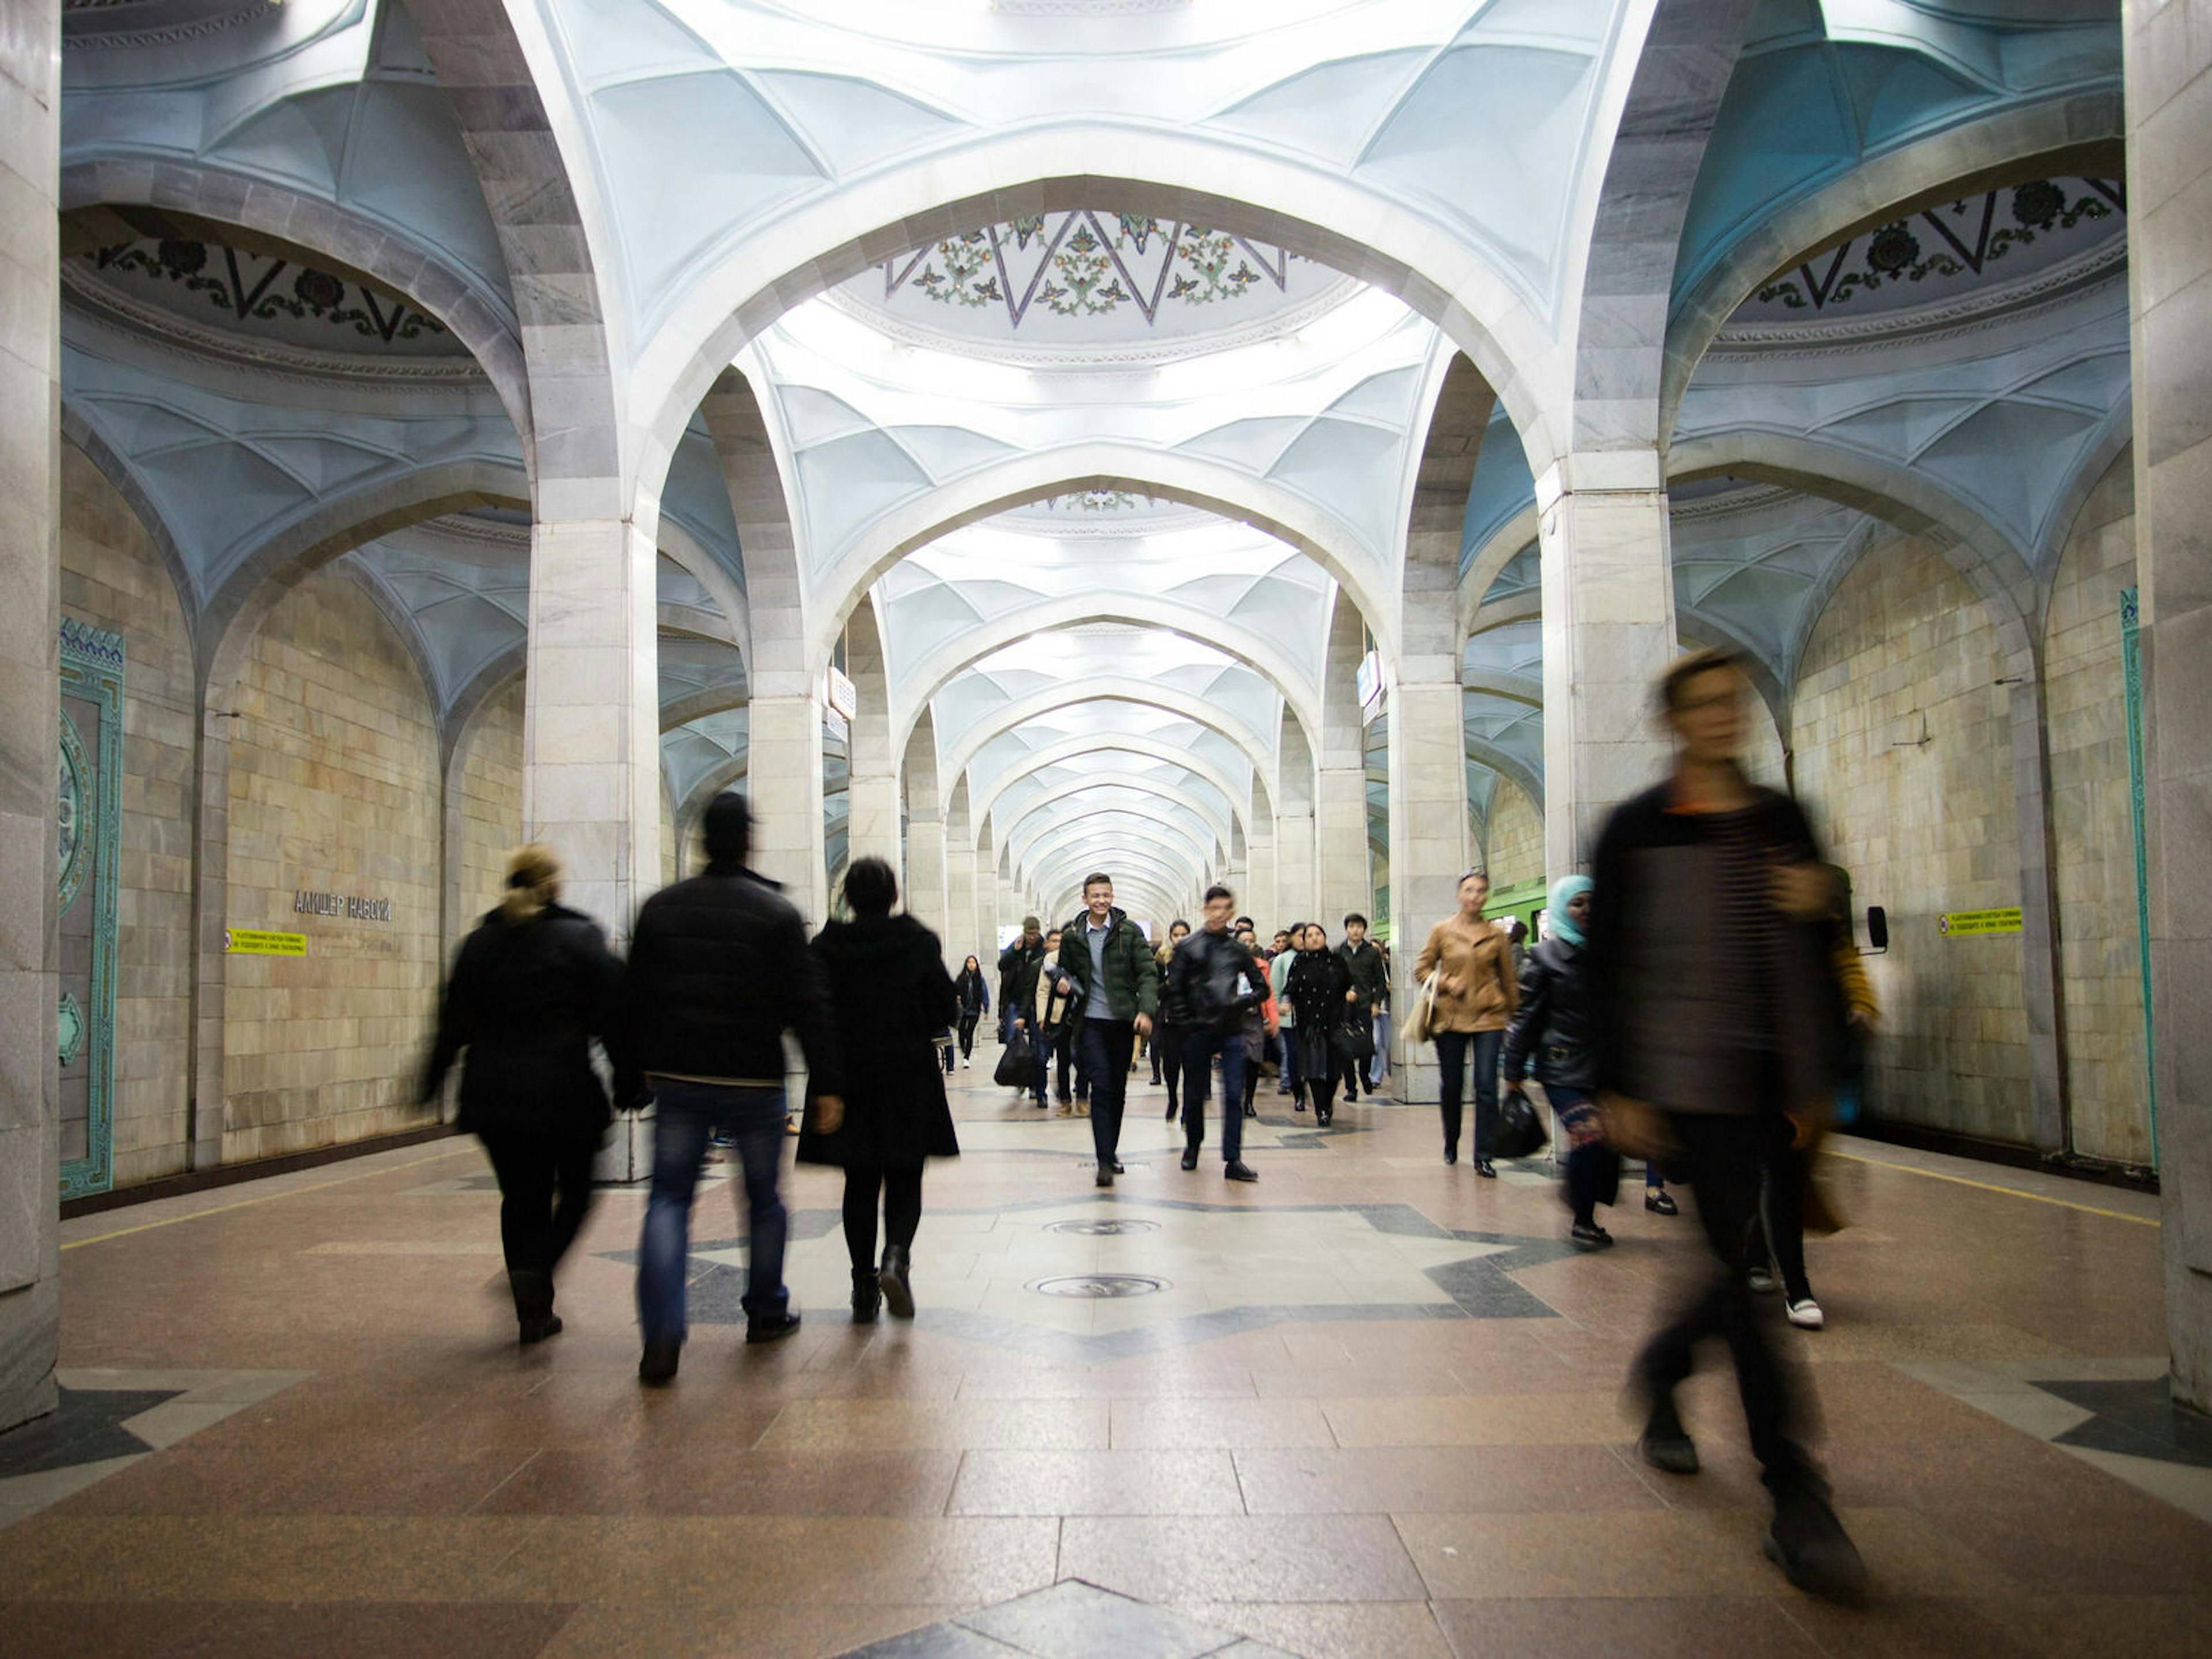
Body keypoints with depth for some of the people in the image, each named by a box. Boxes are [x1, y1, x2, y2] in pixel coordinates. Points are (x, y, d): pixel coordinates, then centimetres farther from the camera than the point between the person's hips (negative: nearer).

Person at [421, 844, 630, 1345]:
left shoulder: (480, 942, 7)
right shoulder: (581, 939, -5)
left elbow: (453, 1021, 9)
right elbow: (611, 1018, -7)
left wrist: (431, 1082, 17)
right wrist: (629, 1081, 0)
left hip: (492, 1094, 4)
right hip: (563, 1092, -4)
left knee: (521, 1198, 12)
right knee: (575, 1191, 12)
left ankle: (534, 1311, 13)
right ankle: (534, 1271, -12)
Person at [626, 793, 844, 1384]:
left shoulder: (661, 907, 4)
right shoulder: (776, 912, -6)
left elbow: (637, 997, 10)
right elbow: (806, 1004, -9)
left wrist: (644, 1066, 20)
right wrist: (825, 1083, -6)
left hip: (678, 1079, 2)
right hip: (754, 1081, -2)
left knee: (669, 1200, 4)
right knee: (764, 1199, 14)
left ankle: (661, 1335, -9)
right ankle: (766, 1312, 27)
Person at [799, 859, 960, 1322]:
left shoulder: (825, 946, -3)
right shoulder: (918, 941, -4)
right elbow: (945, 1003, -6)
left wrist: (836, 1045, 9)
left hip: (847, 1076, 1)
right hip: (908, 1078, -1)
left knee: (859, 1184, 11)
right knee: (904, 1180, 8)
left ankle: (864, 1288, 11)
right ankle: (896, 1257, -17)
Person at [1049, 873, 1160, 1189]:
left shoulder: (1130, 931, 0)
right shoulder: (1072, 935, 4)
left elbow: (1148, 973, -3)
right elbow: (1065, 970, 18)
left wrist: (1145, 1010, -16)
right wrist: (1064, 983, -7)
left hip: (1123, 1020, 1)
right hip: (1090, 1020, -1)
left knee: (1118, 1089, 9)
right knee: (1101, 1086, -11)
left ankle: (1111, 1151, 25)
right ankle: (1105, 1161, -13)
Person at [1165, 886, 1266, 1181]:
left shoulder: (1239, 950, 9)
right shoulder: (1188, 947, 2)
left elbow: (1259, 985, 18)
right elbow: (1173, 989, 1)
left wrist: (1245, 1001, -2)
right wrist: (1183, 1022, -6)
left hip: (1232, 1031, 1)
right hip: (1198, 1031, -1)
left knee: (1234, 1094, -4)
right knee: (1195, 1093, 8)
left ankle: (1233, 1159, -2)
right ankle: (1193, 1145, 29)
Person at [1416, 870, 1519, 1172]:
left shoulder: (1496, 934, 5)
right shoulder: (1442, 930, 3)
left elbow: (1508, 980, 12)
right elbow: (1422, 969, 7)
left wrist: (1514, 1018, 12)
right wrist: (1448, 984, -9)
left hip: (1488, 1019, 0)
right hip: (1451, 1018, 0)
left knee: (1487, 1087, -8)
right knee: (1452, 1087, 8)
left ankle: (1483, 1158, -2)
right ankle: (1451, 1145, 32)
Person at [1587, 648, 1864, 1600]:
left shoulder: (1782, 823, 12)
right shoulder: (1636, 829, -1)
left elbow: (1820, 959, 17)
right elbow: (1605, 967, -3)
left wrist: (1817, 905, -6)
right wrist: (1618, 1089, -8)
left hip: (1778, 1082, 5)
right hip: (1693, 1084, -5)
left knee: (1750, 1262, 12)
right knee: (1747, 1264, -7)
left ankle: (1662, 1367, 41)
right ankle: (1794, 1502, 0)